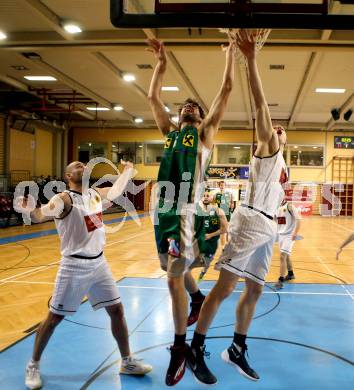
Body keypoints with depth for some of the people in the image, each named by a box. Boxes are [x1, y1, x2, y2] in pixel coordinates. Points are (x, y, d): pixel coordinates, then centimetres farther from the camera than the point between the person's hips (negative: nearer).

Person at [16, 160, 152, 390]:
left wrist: (127, 172, 33)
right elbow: (40, 216, -35)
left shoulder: (95, 194, 6)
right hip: (75, 266, -6)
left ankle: (127, 362, 26)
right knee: (55, 317, 3)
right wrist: (30, 209, -56)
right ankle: (33, 365, 24)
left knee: (117, 310, 10)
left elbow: (115, 191, 29)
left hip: (99, 262, 7)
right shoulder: (65, 199, -16)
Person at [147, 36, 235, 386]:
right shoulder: (170, 132, 21)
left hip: (187, 212, -6)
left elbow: (226, 91, 6)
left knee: (174, 278, -8)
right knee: (178, 272, 18)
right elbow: (153, 97, 24)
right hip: (164, 209, 6)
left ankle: (180, 348, 3)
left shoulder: (205, 132, 8)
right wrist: (161, 63, 24)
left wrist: (230, 55, 11)